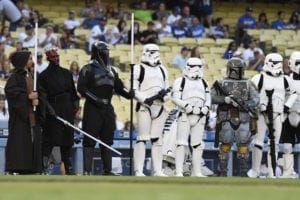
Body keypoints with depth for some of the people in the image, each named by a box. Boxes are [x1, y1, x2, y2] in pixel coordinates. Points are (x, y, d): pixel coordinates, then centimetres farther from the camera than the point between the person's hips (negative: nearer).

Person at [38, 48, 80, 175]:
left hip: (67, 110, 5)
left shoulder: (66, 73, 13)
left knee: (67, 140, 7)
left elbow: (73, 92, 15)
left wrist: (75, 104, 4)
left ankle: (68, 168, 12)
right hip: (53, 110, -5)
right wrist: (49, 109, -17)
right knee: (49, 140, -11)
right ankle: (44, 167, -15)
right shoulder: (44, 76, -2)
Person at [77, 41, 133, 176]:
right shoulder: (88, 69, -4)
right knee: (90, 140, -7)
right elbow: (81, 88, -11)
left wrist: (131, 95, -2)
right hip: (92, 108, -7)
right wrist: (95, 99, -20)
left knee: (107, 140, 10)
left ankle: (107, 170, 15)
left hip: (107, 108, 7)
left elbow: (119, 87, 17)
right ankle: (87, 171, -7)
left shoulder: (110, 70, 18)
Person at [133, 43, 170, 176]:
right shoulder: (139, 69, 1)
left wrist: (164, 95, -2)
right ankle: (138, 171, -10)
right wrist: (145, 99, -19)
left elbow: (167, 89, 21)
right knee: (142, 139, -9)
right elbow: (134, 89, -5)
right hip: (144, 106, -6)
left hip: (159, 107, 6)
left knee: (157, 140, 7)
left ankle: (157, 170, 10)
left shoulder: (162, 70, 19)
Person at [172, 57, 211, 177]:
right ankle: (179, 172, -10)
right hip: (185, 116, -5)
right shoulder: (181, 81, 1)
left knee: (198, 145, 6)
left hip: (200, 117, 5)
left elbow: (208, 99, 15)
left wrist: (205, 108, -6)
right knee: (182, 144, -8)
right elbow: (176, 98, -7)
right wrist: (187, 106, -19)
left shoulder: (203, 83, 18)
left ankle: (197, 172, 10)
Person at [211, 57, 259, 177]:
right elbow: (211, 97, -5)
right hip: (226, 120, -1)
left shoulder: (247, 84, 6)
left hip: (242, 121, 1)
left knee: (243, 147, 1)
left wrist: (241, 104, -16)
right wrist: (224, 99, -20)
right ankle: (223, 172, 10)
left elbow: (255, 100, -1)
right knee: (225, 146, 3)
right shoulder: (222, 83, 3)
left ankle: (244, 172, 9)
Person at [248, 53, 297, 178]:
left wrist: (287, 106, 11)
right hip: (262, 115, -4)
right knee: (258, 142, -5)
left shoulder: (284, 80, 10)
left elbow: (293, 94, 23)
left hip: (277, 116, 4)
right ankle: (255, 171, 1)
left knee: (274, 144, 4)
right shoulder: (259, 78, -4)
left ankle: (272, 172, 9)